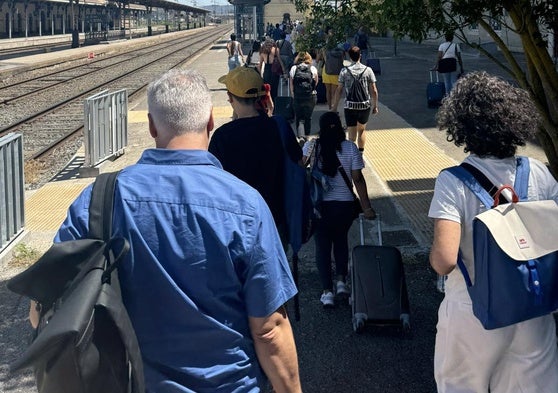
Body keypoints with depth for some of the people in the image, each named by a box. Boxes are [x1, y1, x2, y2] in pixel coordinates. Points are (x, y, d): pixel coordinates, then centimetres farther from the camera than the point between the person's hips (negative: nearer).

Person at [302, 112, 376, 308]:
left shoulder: (310, 146, -5)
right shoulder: (350, 148, -5)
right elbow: (358, 179, -5)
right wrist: (366, 207, 0)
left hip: (318, 205, -1)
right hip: (344, 205, 1)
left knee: (322, 246, 10)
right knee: (341, 240, 25)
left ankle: (327, 291, 6)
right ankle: (341, 281, 19)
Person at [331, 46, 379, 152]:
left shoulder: (344, 71, -5)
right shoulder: (368, 70, -4)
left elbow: (339, 90, -3)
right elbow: (373, 91, -2)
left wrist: (334, 107, 6)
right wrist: (375, 106, 10)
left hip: (350, 106, -1)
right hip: (365, 106, 1)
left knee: (352, 136, 4)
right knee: (361, 131, 21)